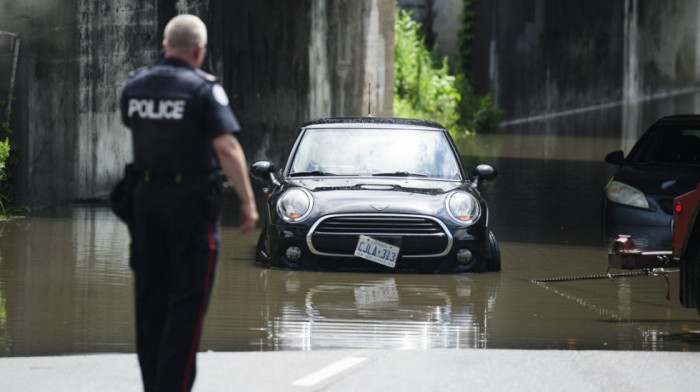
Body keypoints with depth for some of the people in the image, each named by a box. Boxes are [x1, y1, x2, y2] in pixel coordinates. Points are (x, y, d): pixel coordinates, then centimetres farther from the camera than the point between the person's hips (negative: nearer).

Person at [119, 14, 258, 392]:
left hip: (145, 195, 5)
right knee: (188, 299, -2)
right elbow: (227, 148, -17)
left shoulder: (135, 85, 5)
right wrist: (248, 202, -12)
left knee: (150, 297, 12)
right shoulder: (203, 89, -11)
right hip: (190, 197, -5)